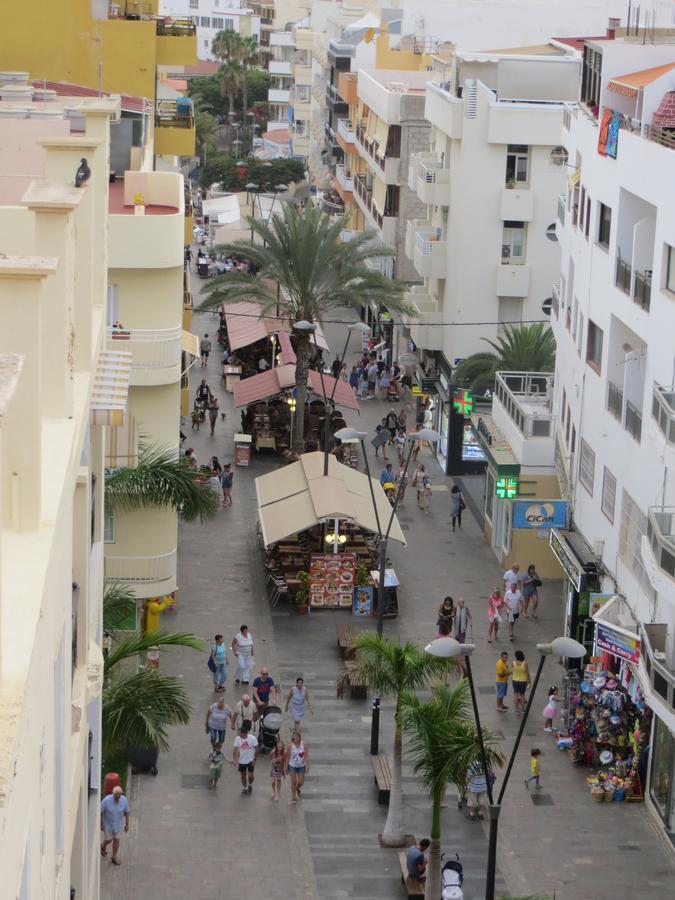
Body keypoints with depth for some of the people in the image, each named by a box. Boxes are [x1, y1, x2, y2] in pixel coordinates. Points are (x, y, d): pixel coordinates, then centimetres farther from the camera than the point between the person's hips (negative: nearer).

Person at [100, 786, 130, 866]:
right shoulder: (106, 800, -28)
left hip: (118, 823, 2)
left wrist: (127, 824, 0)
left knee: (116, 840, 6)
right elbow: (101, 812, -15)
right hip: (107, 823, -2)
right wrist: (101, 824, -11)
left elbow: (126, 812, -5)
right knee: (108, 839, 12)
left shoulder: (124, 800, -20)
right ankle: (103, 846, 47)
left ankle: (114, 857, 24)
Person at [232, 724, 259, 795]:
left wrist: (255, 759, -11)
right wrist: (234, 759, -13)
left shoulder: (252, 738, -20)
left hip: (250, 760, -2)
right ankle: (244, 788, 32)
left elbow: (256, 749, -10)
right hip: (241, 761, 2)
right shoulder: (237, 738, -13)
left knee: (251, 775, 1)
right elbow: (235, 749, -6)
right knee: (243, 775, 13)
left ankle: (250, 785, 32)